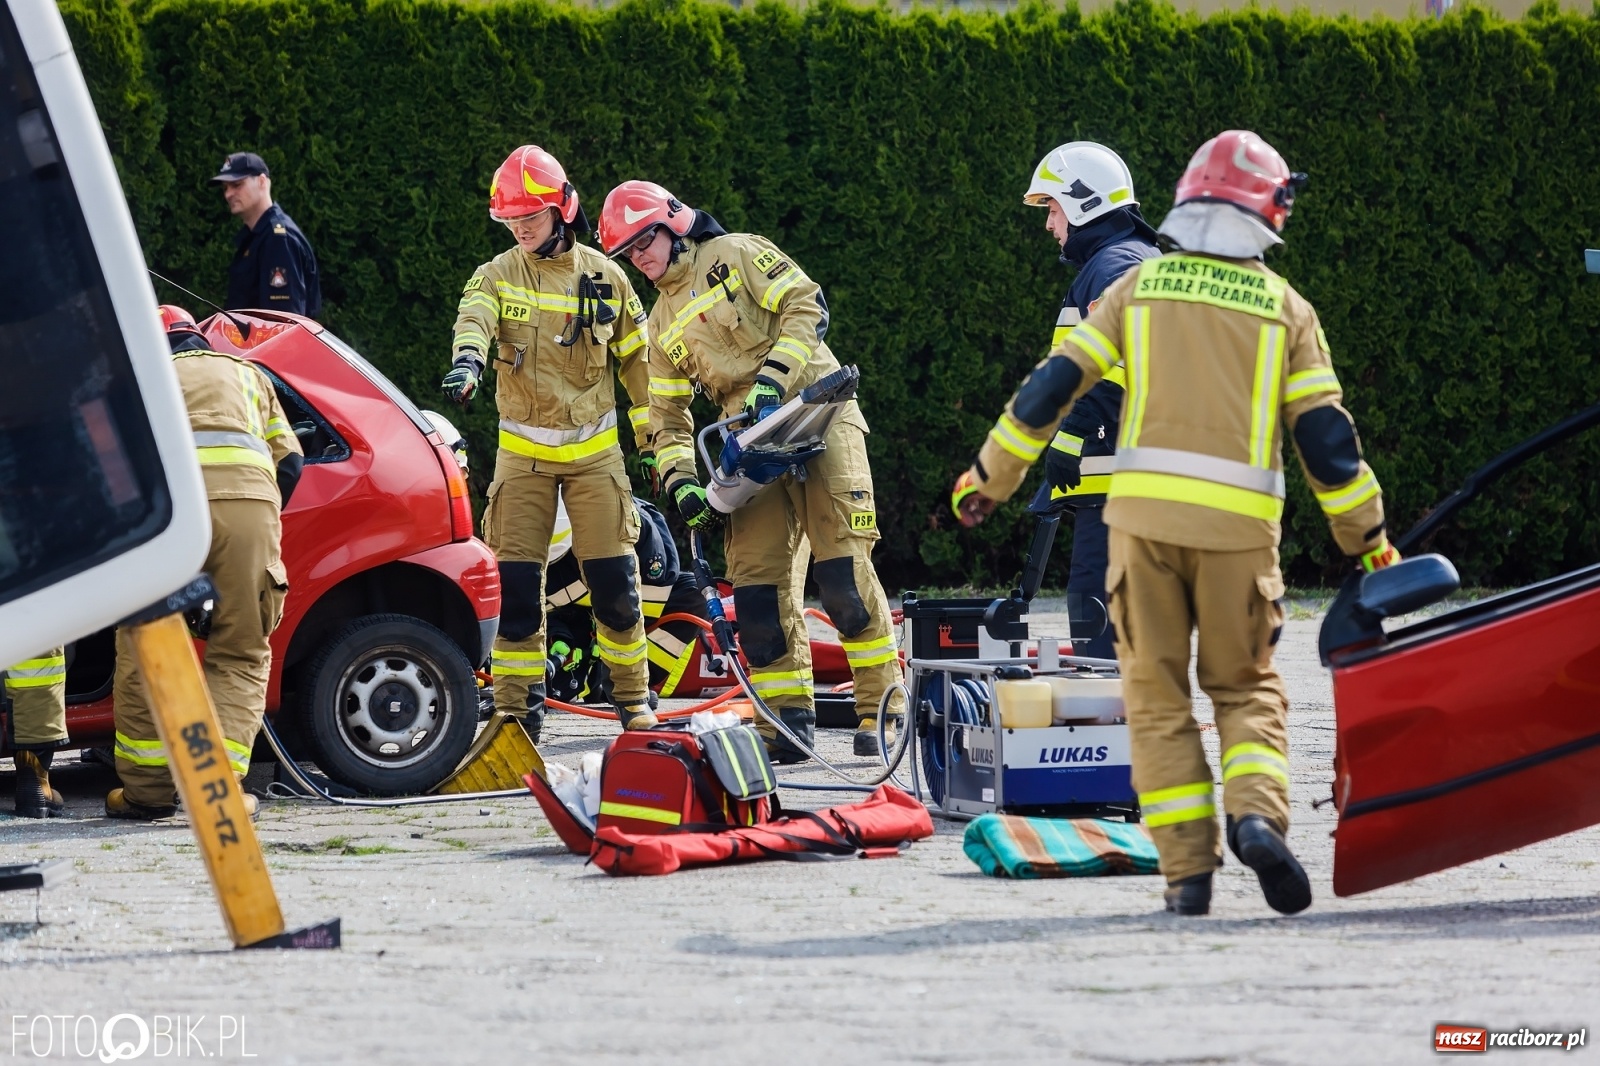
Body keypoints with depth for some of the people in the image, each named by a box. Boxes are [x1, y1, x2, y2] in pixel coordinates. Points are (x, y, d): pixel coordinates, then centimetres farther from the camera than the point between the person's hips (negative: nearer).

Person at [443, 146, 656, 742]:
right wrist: (467, 360, -45)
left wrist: (652, 431, 12)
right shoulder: (498, 276, 0)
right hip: (523, 453, 0)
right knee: (515, 582, -4)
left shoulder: (603, 278, 3)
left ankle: (633, 695, 14)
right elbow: (474, 317, -22)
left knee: (614, 580, -4)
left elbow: (636, 354, 12)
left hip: (594, 450, 0)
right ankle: (518, 709, 3)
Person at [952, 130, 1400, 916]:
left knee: (1157, 694, 7)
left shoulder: (1141, 286, 7)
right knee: (1247, 686, 13)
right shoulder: (1284, 306, 7)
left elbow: (1054, 385, 5)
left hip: (1144, 510, 0)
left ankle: (1187, 867, -1)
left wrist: (992, 477, 15)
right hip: (1240, 526, 0)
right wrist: (1370, 542, 14)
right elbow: (1324, 436, 5)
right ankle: (1256, 814, -14)